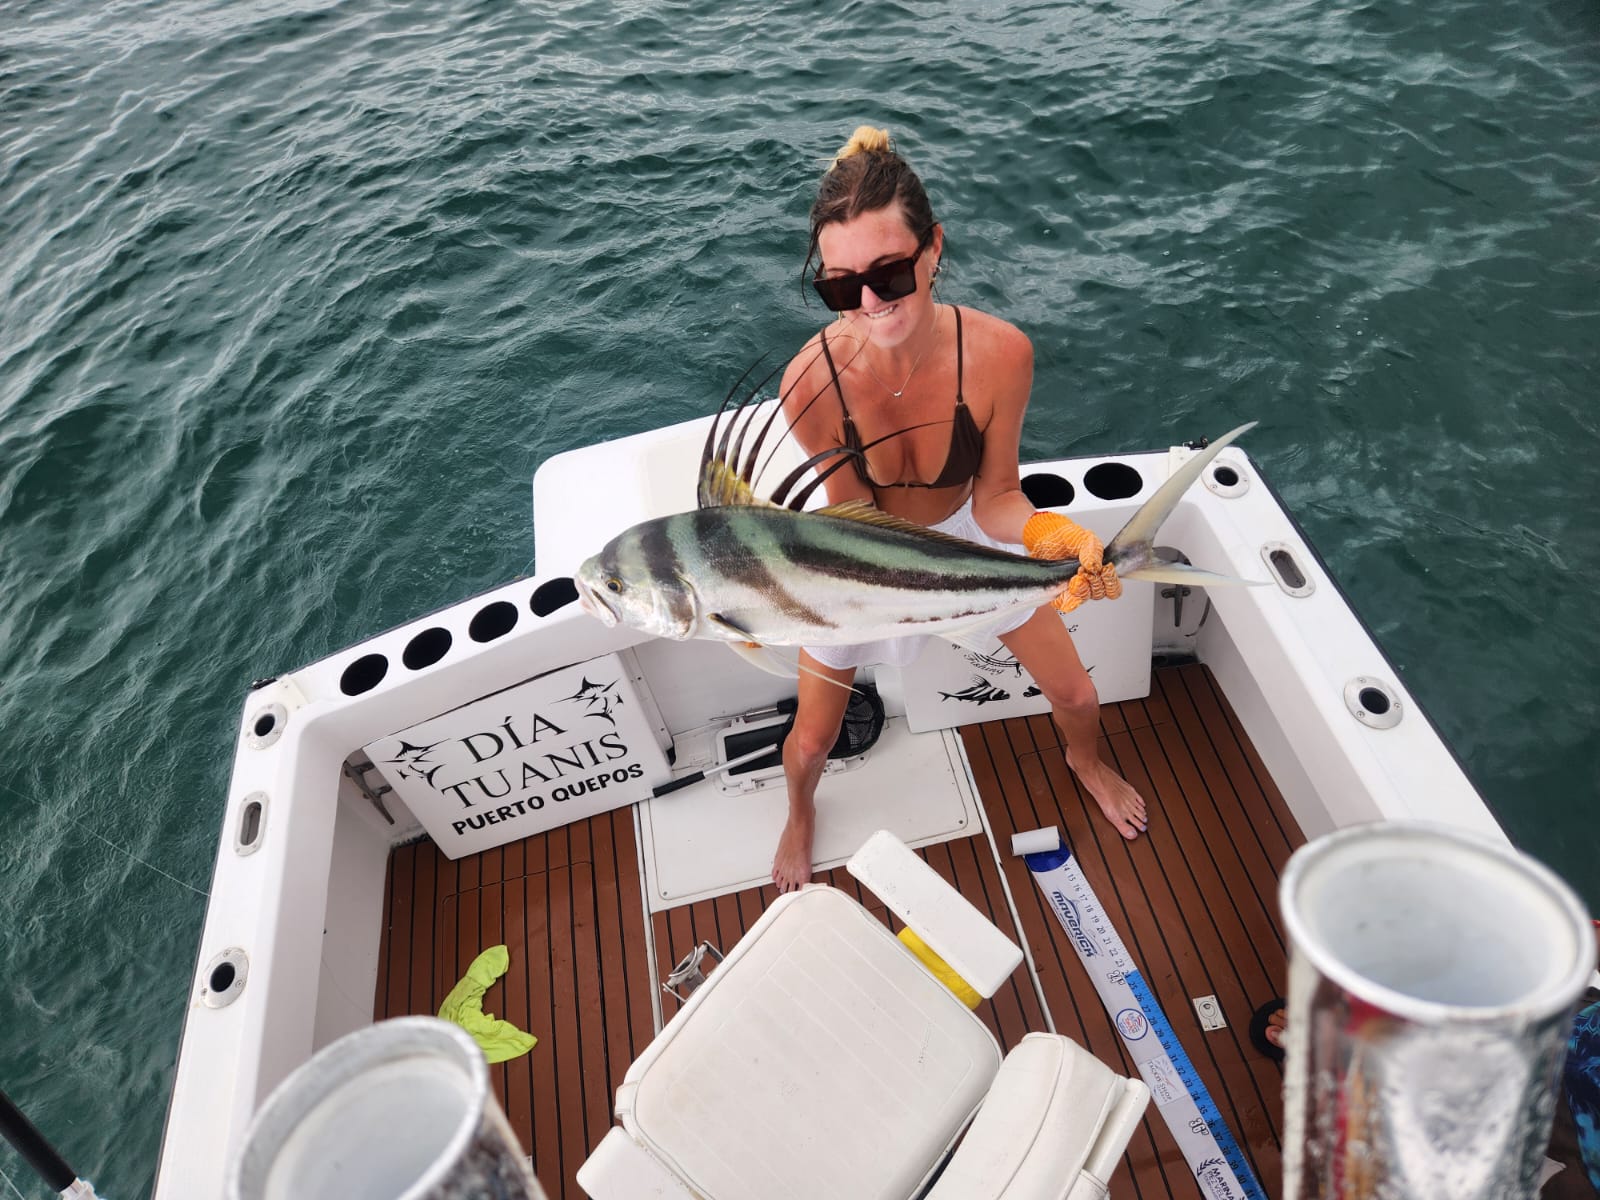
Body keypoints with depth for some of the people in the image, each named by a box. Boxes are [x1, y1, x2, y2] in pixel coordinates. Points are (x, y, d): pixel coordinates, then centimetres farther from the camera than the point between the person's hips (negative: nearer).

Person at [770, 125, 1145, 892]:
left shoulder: (999, 353, -31)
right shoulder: (813, 382, -34)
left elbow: (995, 498, -21)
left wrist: (1054, 536, -40)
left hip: (967, 536, 2)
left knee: (1076, 695, 16)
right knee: (811, 741, 10)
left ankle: (1085, 763, 57)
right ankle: (800, 815, 51)